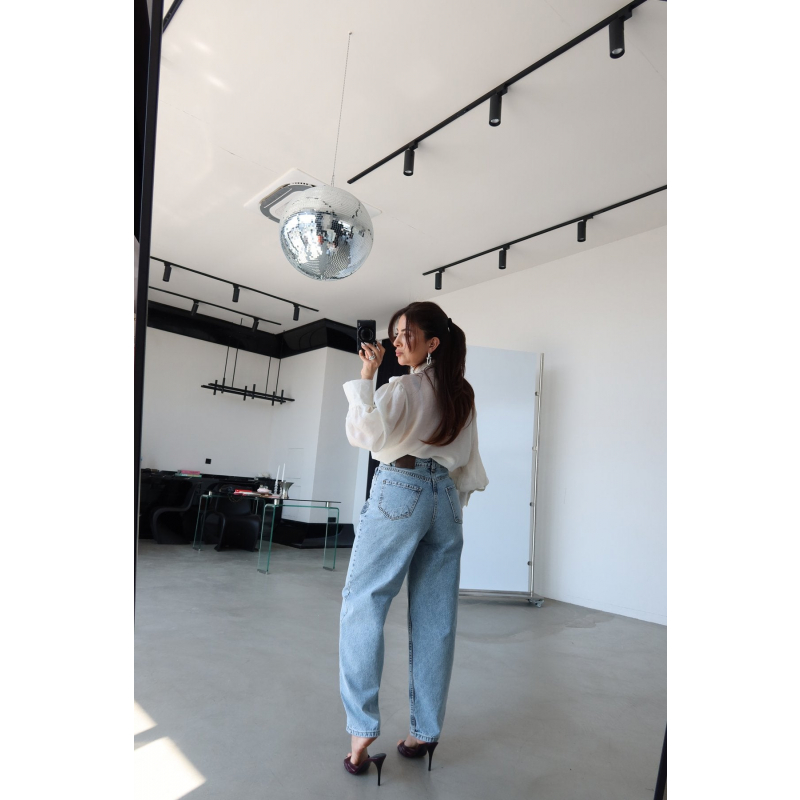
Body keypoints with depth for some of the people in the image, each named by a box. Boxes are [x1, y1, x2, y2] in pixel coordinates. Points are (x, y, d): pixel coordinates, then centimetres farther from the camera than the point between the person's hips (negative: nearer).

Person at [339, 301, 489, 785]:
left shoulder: (404, 386, -6)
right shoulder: (464, 394, 14)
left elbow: (365, 434, -19)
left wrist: (366, 377, -14)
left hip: (401, 491, -7)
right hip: (447, 497, 7)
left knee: (362, 606, 2)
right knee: (436, 620, 9)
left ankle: (363, 730, 1)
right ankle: (425, 733, 19)